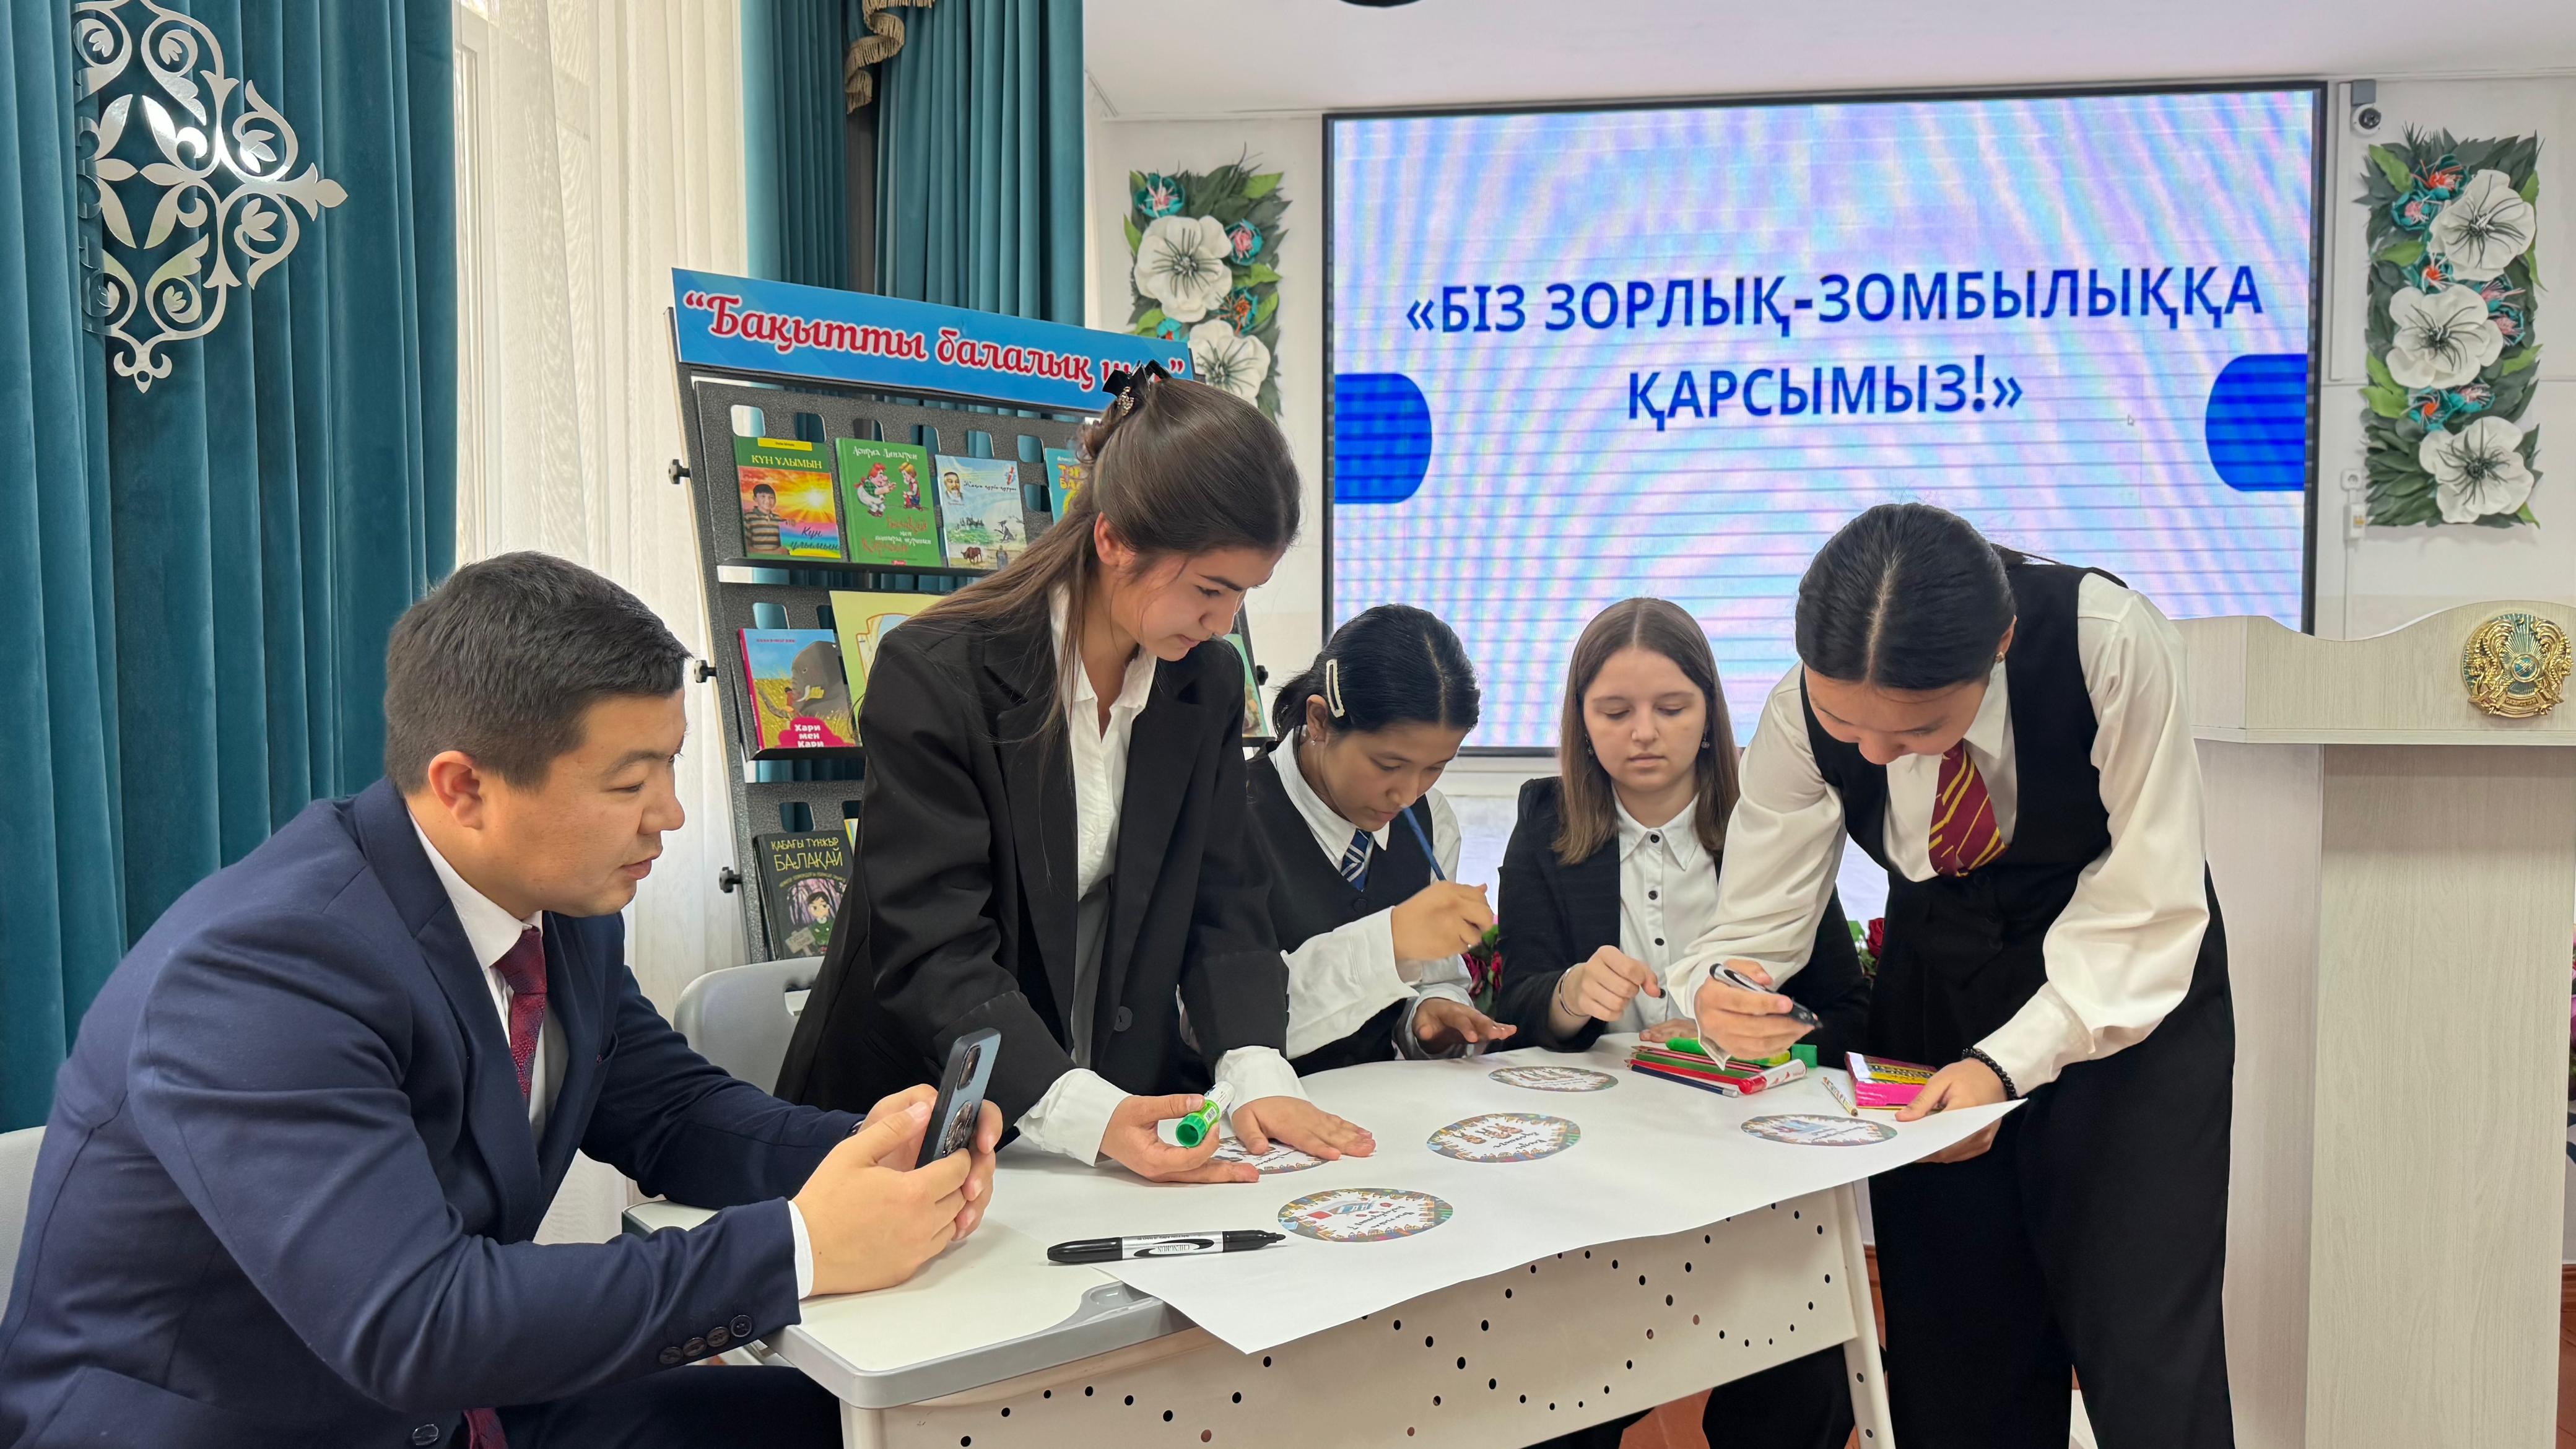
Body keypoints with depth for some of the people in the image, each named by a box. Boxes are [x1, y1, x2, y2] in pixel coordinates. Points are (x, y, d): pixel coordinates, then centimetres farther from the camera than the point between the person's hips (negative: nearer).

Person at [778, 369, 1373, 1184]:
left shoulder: (1209, 681, 3)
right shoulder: (932, 674, -15)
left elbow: (1221, 908, 3)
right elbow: (932, 954, -20)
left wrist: (1255, 1072, -14)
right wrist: (1086, 1114, -32)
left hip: (1123, 1095, 4)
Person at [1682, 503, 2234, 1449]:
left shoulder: (2112, 644, -28)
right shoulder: (1804, 713, -20)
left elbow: (2146, 911, -23)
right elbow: (1759, 918, -14)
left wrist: (2006, 1065, -33)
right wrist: (1718, 990, -37)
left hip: (2132, 992, -2)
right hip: (1935, 982, 2)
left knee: (2143, 1352, -7)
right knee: (1949, 1337, 3)